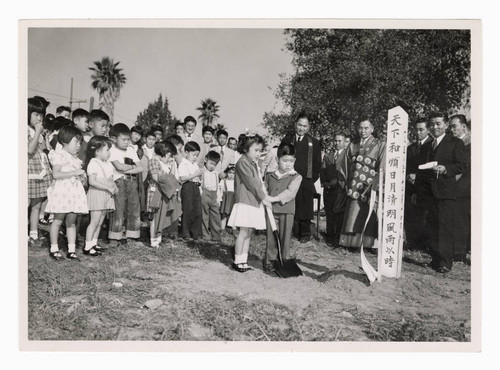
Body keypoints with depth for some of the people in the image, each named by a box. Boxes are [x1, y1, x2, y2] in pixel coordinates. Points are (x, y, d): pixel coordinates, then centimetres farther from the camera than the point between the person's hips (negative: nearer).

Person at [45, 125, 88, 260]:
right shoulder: (59, 155, -8)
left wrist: (82, 177, 5)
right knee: (58, 220, 3)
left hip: (74, 192, 7)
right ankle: (54, 248, 15)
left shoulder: (74, 158, 17)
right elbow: (56, 174, -19)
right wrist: (74, 173, -20)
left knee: (71, 221, 8)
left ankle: (71, 250, 13)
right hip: (61, 192, -7)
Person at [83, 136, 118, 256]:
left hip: (106, 195, 8)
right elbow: (92, 181, -20)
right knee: (95, 221, -8)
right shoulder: (93, 163, -11)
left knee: (100, 222, 11)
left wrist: (114, 186, -3)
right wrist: (108, 187, -21)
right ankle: (87, 247, -2)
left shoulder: (108, 164, 14)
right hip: (96, 194, -8)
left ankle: (93, 243, 20)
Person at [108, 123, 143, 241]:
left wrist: (126, 170, -8)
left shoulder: (131, 150, 13)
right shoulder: (112, 151, -3)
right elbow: (119, 166, -17)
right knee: (118, 209, -5)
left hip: (132, 182, 6)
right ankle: (116, 236, 6)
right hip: (119, 182, -6)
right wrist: (132, 166, -1)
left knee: (134, 207, 5)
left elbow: (140, 168, 5)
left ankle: (132, 234, 15)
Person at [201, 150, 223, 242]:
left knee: (216, 216, 3)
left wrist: (219, 198, 13)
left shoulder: (215, 174, 17)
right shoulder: (202, 172, 0)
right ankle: (206, 235, 11)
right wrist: (201, 194, -12)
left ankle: (216, 236, 9)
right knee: (204, 215, 2)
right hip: (205, 194, -5)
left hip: (214, 196, 5)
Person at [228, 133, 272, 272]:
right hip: (245, 202, -9)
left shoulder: (254, 164, 19)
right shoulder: (243, 162, -10)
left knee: (249, 232, 9)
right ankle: (237, 261, 5)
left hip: (255, 202, 9)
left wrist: (264, 196, 2)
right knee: (244, 232, -6)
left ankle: (243, 260, 16)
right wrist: (263, 197, -13)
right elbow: (251, 182, -15)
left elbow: (259, 182, 16)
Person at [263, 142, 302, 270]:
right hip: (271, 210, 2)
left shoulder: (296, 177, -3)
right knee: (270, 237, 6)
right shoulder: (270, 175, 7)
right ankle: (269, 261, 17)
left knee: (285, 238, 6)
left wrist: (275, 198, -23)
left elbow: (290, 192, -16)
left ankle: (284, 261, 19)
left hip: (287, 211, -2)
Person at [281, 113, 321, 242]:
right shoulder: (287, 139, 11)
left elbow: (317, 163, 10)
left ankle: (305, 233, 15)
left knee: (305, 207, 3)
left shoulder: (314, 143, 10)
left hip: (306, 181, 0)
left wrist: (313, 179, 1)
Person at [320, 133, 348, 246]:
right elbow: (322, 171, 14)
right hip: (328, 189, 4)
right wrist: (325, 182, 0)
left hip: (341, 188, -4)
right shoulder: (327, 156, 18)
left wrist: (342, 182, -12)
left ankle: (338, 237, 5)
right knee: (329, 213, 8)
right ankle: (330, 236, 18)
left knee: (339, 213, -4)